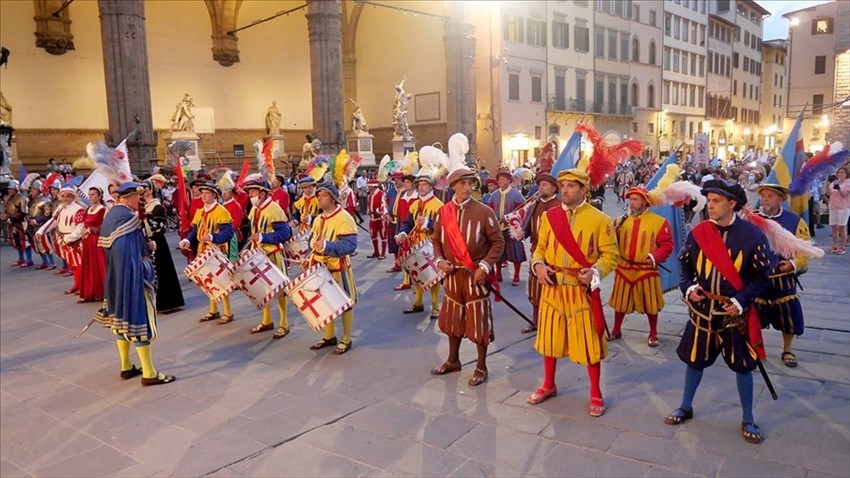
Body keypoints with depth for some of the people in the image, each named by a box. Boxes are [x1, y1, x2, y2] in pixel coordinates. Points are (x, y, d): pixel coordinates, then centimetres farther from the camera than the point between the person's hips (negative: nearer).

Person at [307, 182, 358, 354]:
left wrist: (327, 246, -37)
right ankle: (329, 336, 31)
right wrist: (311, 258, 5)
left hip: (338, 269, -8)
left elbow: (350, 244, -26)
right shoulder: (318, 220, 10)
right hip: (321, 268, 8)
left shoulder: (344, 218, -17)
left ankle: (346, 340, 18)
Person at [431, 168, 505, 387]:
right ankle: (453, 360, 35)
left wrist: (485, 266, -16)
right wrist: (439, 260, -6)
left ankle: (481, 367, 18)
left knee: (479, 321, 3)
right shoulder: (443, 212, 2)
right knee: (452, 319, 16)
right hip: (452, 274, 4)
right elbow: (436, 240, 11)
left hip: (476, 275, -4)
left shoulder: (484, 211, -9)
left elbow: (498, 242, -7)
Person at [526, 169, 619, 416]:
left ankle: (596, 394, 22)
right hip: (552, 289, 4)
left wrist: (595, 272, -22)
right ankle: (549, 385, 34)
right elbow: (540, 247, 12)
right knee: (550, 339, 15)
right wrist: (538, 264, -9)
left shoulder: (600, 219, -6)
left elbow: (611, 254, -5)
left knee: (589, 343, 5)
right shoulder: (549, 216, 4)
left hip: (583, 291, -3)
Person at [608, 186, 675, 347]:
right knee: (620, 302, 13)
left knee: (650, 303, 8)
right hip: (623, 269, 3)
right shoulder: (621, 221, 4)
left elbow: (667, 245, -7)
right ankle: (616, 330, 30)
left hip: (646, 270, -3)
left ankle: (653, 334, 26)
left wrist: (655, 256, -22)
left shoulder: (659, 222, -6)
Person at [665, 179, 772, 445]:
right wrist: (688, 287, -11)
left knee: (742, 365, 9)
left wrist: (742, 300, -18)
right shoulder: (698, 232, -4)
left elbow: (762, 276, -5)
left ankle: (747, 420, 27)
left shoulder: (752, 235, -11)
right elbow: (685, 265, 7)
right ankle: (685, 407, 34)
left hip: (735, 313, -2)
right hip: (702, 310, 2)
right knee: (695, 359, 15)